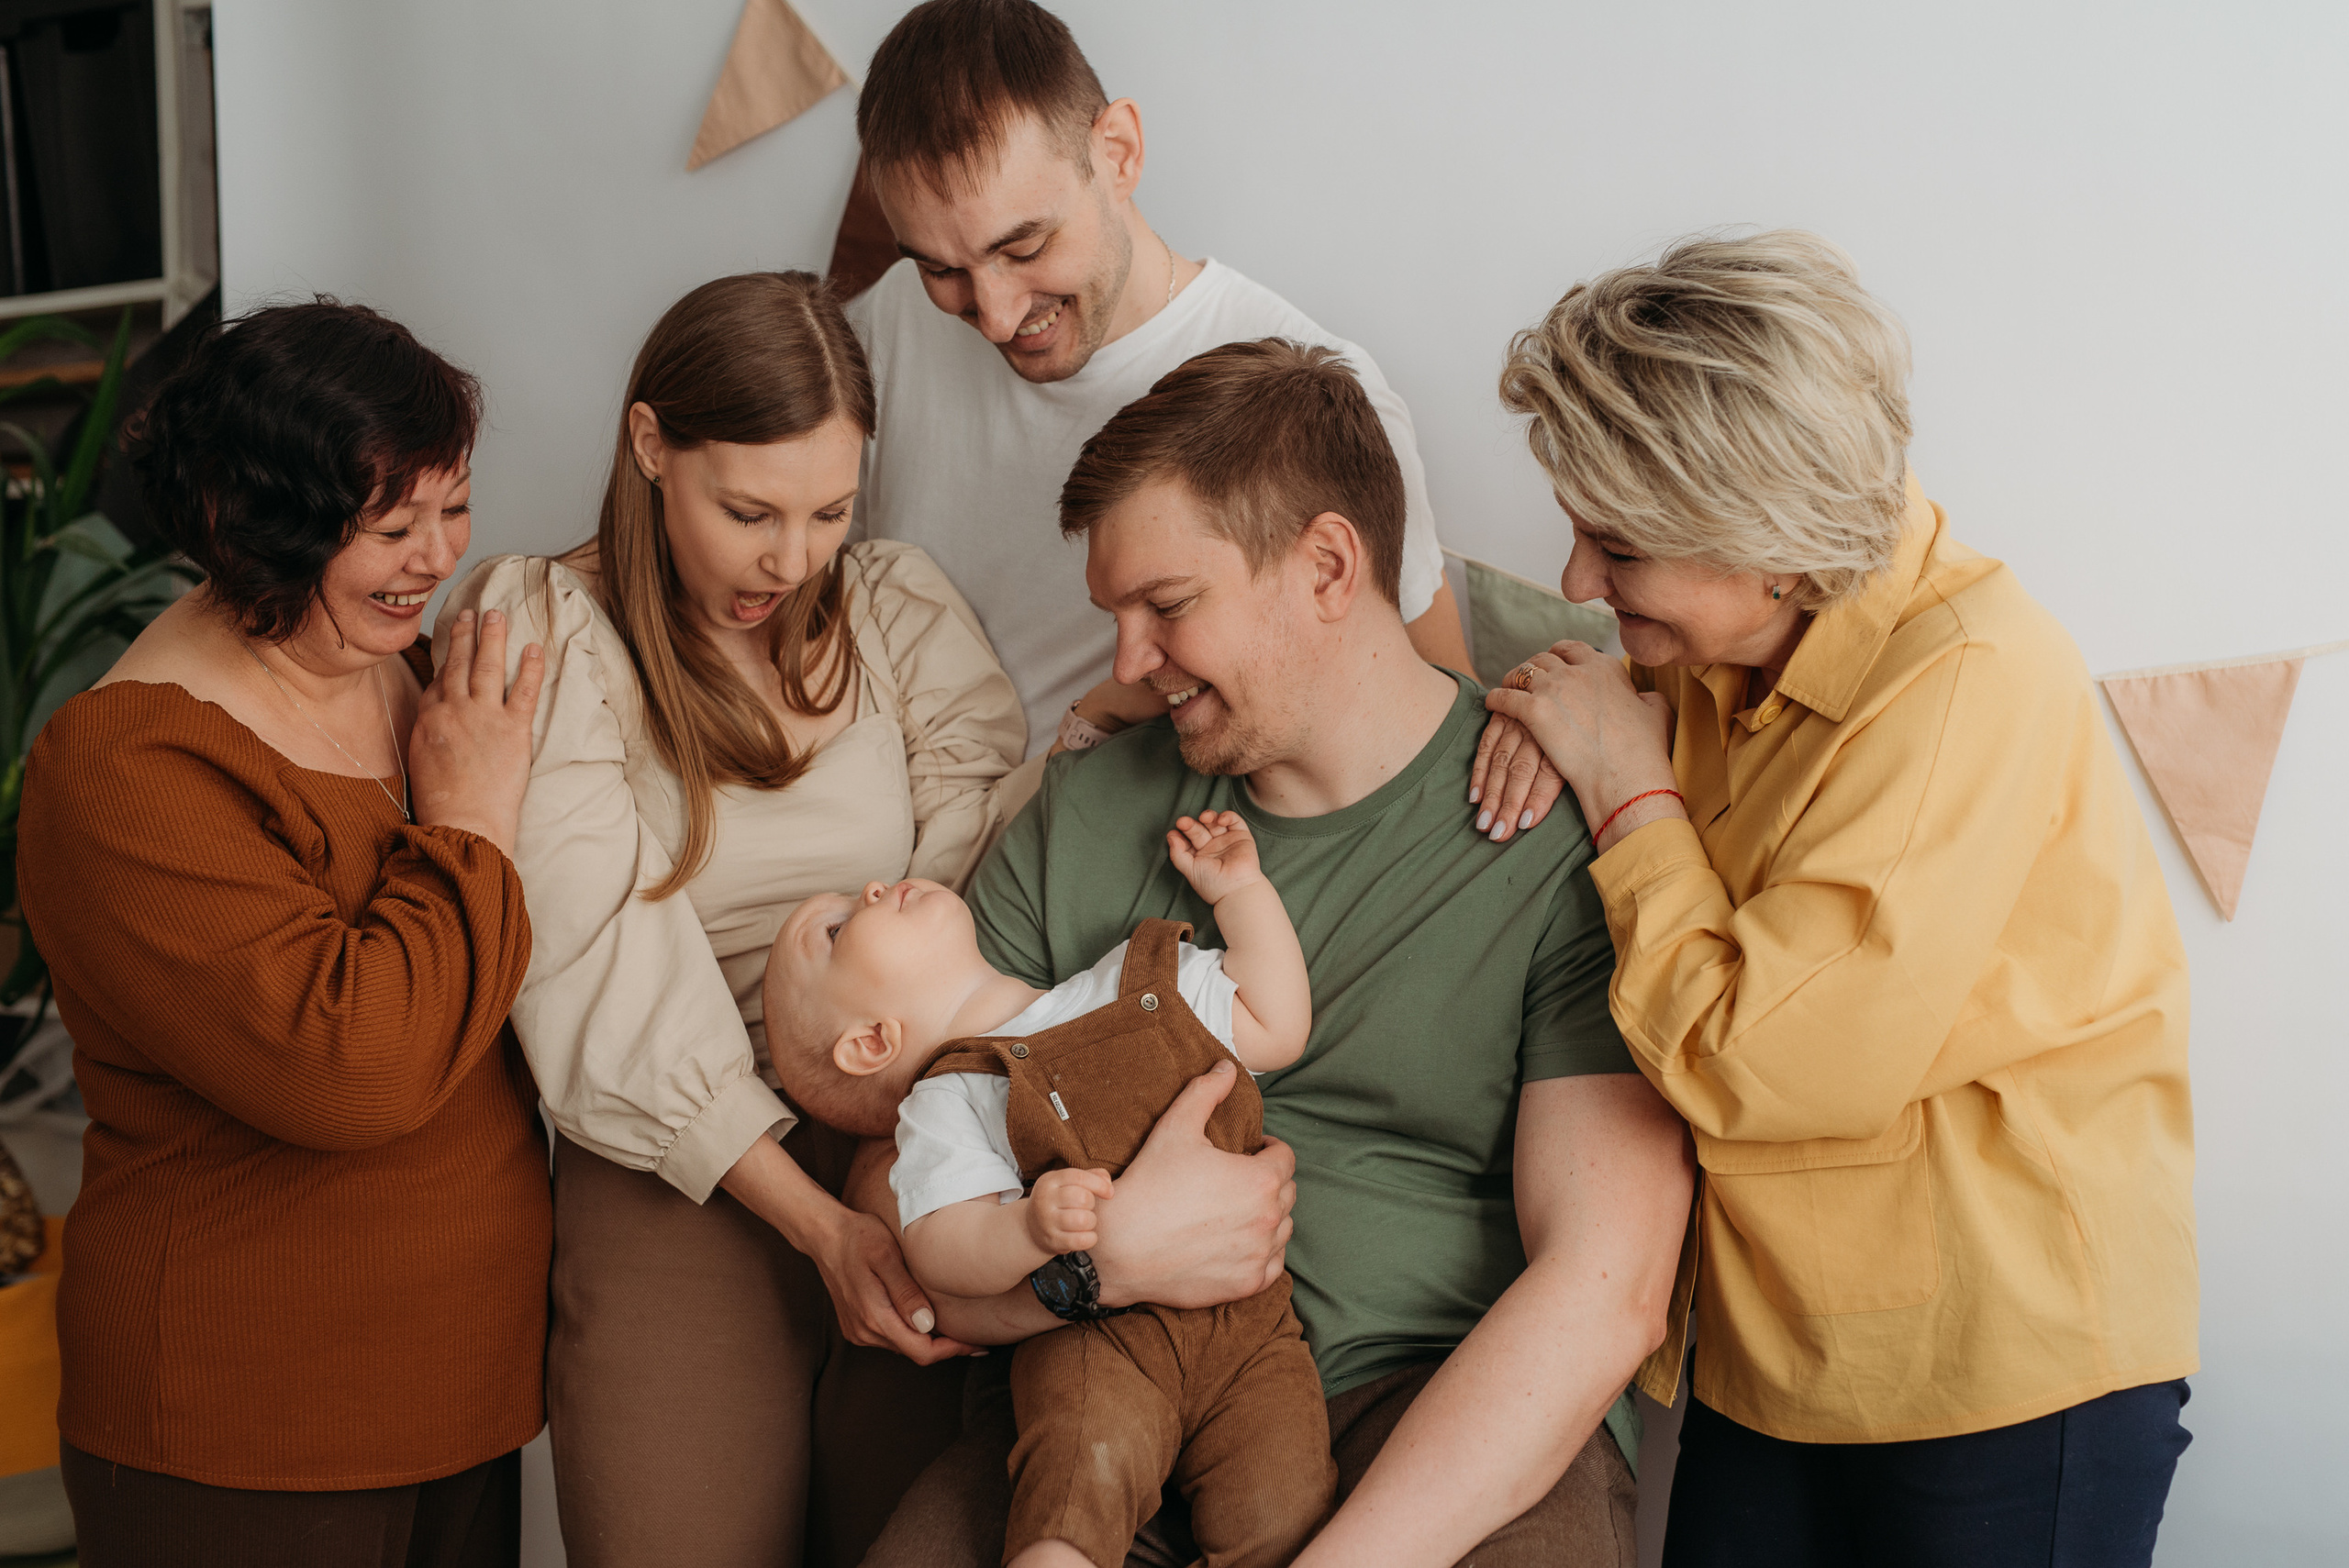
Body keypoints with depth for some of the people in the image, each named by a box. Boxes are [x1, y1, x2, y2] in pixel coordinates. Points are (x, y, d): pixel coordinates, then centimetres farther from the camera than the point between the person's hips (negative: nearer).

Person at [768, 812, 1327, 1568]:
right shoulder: (948, 1103, 2)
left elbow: (1277, 1027, 20)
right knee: (1088, 1467, -31)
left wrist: (1239, 888, 22)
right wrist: (1030, 1229, -29)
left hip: (1248, 1316, 3)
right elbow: (939, 1249, -10)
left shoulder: (1142, 984, 16)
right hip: (1096, 1334, -3)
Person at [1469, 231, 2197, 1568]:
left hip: (2008, 1370, -7)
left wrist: (1634, 798, -15)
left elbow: (1759, 1068, -26)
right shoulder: (1722, 662, 2)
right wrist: (1571, 731, -2)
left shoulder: (1966, 688, -24)